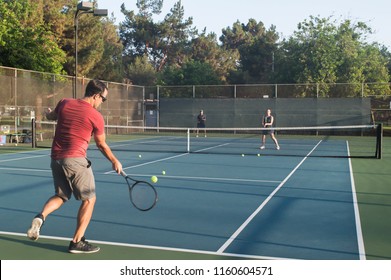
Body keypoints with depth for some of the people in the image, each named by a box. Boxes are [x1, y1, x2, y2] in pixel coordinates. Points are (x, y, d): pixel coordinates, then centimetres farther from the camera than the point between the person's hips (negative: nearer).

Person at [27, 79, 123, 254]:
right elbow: (101, 145, 4)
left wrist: (49, 113, 54)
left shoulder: (64, 103, 6)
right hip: (75, 159, -6)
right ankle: (77, 242, 7)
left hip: (55, 158, 7)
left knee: (61, 196, 23)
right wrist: (115, 162, 20)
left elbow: (51, 117, 28)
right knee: (89, 199, 8)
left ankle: (40, 217, -5)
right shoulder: (96, 116, -7)